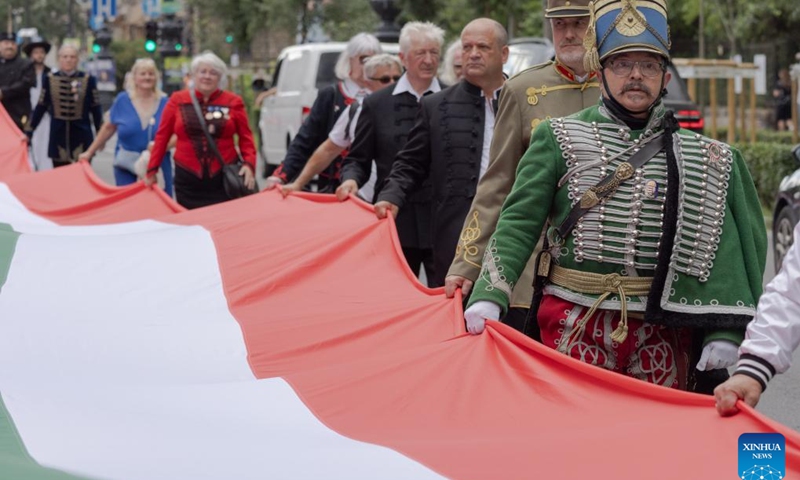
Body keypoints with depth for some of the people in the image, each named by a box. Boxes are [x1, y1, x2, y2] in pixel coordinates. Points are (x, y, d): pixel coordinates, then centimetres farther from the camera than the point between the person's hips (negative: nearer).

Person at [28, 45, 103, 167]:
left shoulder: (88, 80, -1)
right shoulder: (50, 79, 2)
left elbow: (95, 108, 3)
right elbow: (41, 107, 8)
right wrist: (29, 132, 8)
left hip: (81, 136, -1)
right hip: (58, 135, 1)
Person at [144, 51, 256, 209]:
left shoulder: (233, 102, 4)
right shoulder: (178, 100, 4)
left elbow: (245, 137, 7)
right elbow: (162, 136, 8)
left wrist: (249, 164, -7)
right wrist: (152, 170, 6)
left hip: (223, 179, 0)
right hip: (188, 181, 0)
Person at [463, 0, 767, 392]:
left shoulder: (701, 158, 7)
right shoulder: (558, 139, 3)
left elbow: (721, 250, 2)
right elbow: (519, 223, -2)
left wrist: (725, 331, -10)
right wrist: (489, 294, -17)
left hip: (662, 328, 1)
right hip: (576, 326, -1)